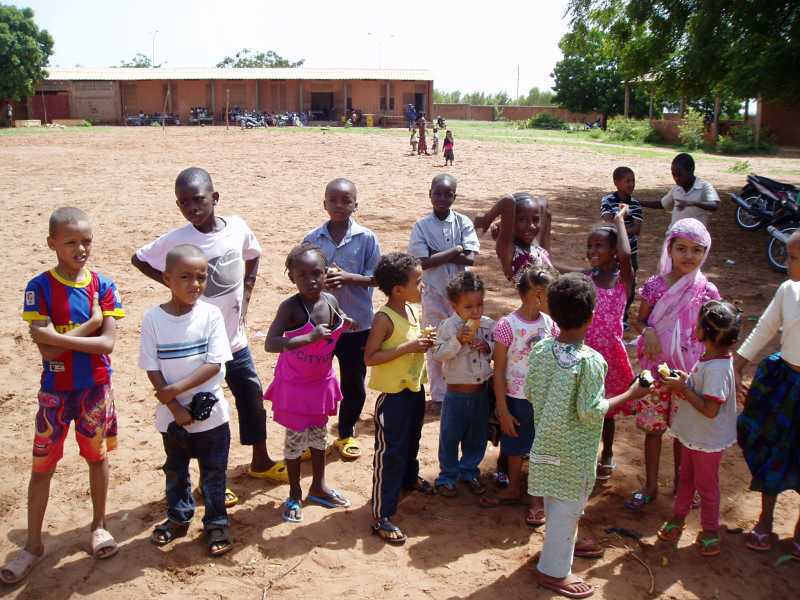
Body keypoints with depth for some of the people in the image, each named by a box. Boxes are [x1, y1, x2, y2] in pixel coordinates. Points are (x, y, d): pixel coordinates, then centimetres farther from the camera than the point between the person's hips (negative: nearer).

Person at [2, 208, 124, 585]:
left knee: (97, 456, 14)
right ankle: (33, 544, 21)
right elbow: (46, 349, -18)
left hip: (96, 388, 1)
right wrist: (91, 323, -17)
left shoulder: (103, 287, -6)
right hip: (55, 391, -1)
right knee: (42, 466, 7)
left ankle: (99, 524, 33)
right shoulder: (39, 288, -11)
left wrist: (60, 338, -19)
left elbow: (107, 344, -14)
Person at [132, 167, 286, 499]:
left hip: (235, 338, 4)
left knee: (252, 399, 17)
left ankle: (260, 461, 39)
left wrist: (245, 300, 7)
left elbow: (252, 258, 14)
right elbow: (138, 260, -1)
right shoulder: (175, 240, -17)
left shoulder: (237, 227, -6)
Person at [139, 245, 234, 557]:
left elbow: (214, 364, -15)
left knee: (214, 472, 11)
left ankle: (217, 523, 28)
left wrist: (176, 388, -20)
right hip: (172, 414, 1)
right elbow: (153, 370, -8)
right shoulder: (153, 318, -10)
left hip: (210, 411, -1)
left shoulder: (211, 314, -11)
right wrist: (175, 408, -13)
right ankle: (178, 519, 40)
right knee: (175, 471, 20)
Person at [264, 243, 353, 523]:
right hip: (295, 383, -5)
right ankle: (294, 495, 25)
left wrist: (343, 324, -4)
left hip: (321, 380, 6)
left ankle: (318, 487, 37)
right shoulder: (290, 307, -24)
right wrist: (309, 338, -42)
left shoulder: (331, 301, -6)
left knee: (318, 434, 20)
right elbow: (270, 343, -35)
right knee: (296, 438, 7)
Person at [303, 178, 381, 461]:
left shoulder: (367, 239, -6)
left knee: (354, 384, 12)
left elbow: (375, 278, -5)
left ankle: (347, 434, 33)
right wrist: (320, 280, -19)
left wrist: (348, 277, -22)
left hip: (356, 323, -1)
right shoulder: (312, 239, -2)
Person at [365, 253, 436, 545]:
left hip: (415, 388, 8)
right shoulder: (384, 318, -23)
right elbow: (369, 357, -25)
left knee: (412, 440, 28)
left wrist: (424, 342, 0)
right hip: (393, 394, -8)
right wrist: (407, 347, -28)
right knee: (389, 453, -4)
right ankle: (381, 516, 3)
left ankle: (409, 478, 54)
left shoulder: (411, 309, 3)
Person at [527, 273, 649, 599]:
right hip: (574, 450, -6)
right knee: (567, 507, 9)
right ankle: (553, 571, 22)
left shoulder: (539, 350, -7)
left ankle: (560, 548, 46)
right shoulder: (591, 361, -25)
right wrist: (629, 395, -13)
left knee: (555, 503, 24)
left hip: (546, 441, 7)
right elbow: (591, 412, -22)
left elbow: (530, 393, 2)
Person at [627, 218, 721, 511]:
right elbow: (639, 321, 3)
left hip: (689, 370, 0)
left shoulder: (707, 291, -9)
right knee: (653, 428, 12)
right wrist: (647, 331, -19)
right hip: (656, 367, 0)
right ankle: (650, 486, 29)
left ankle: (681, 482, 37)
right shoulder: (654, 286, -9)